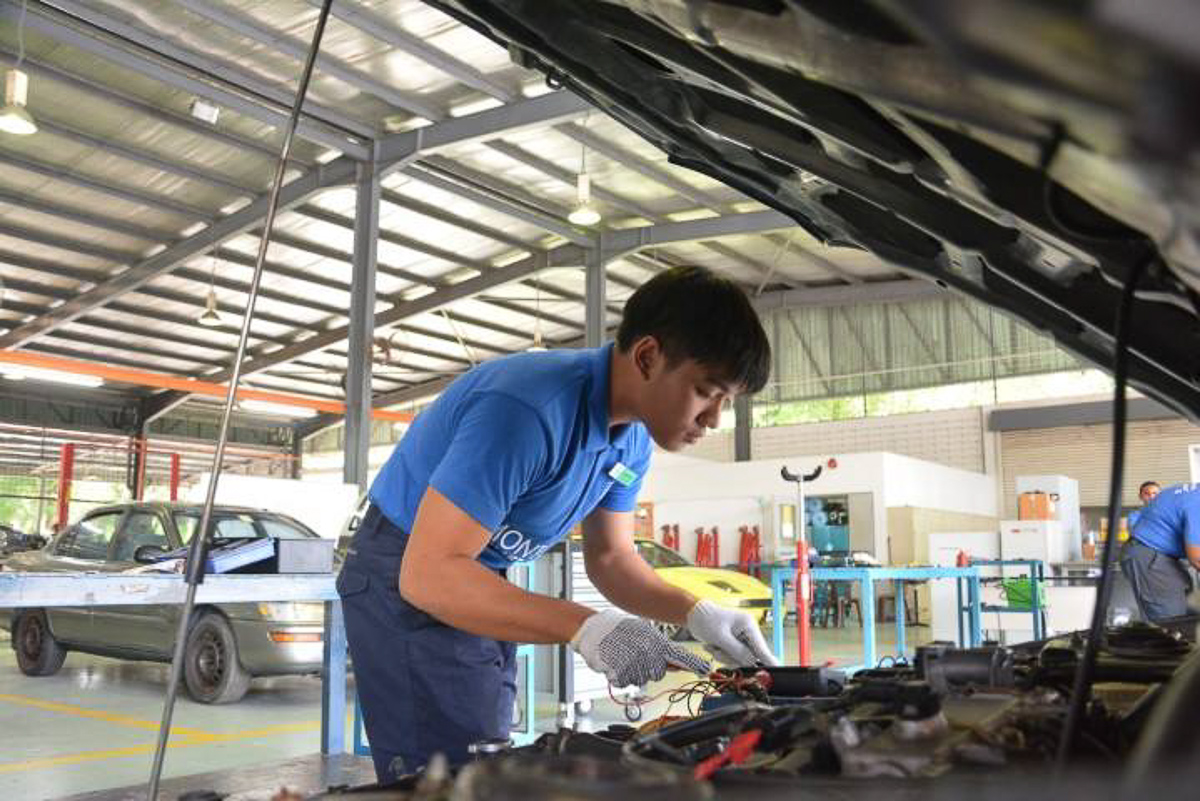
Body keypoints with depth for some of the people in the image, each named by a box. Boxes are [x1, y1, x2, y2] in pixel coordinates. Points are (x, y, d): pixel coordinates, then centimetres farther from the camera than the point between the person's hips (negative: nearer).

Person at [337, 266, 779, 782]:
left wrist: (696, 614, -11)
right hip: (407, 582, -8)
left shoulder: (633, 438, -4)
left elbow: (611, 558, 6)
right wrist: (584, 628, -39)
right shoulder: (529, 410, -33)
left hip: (481, 588, 9)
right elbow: (428, 572, -34)